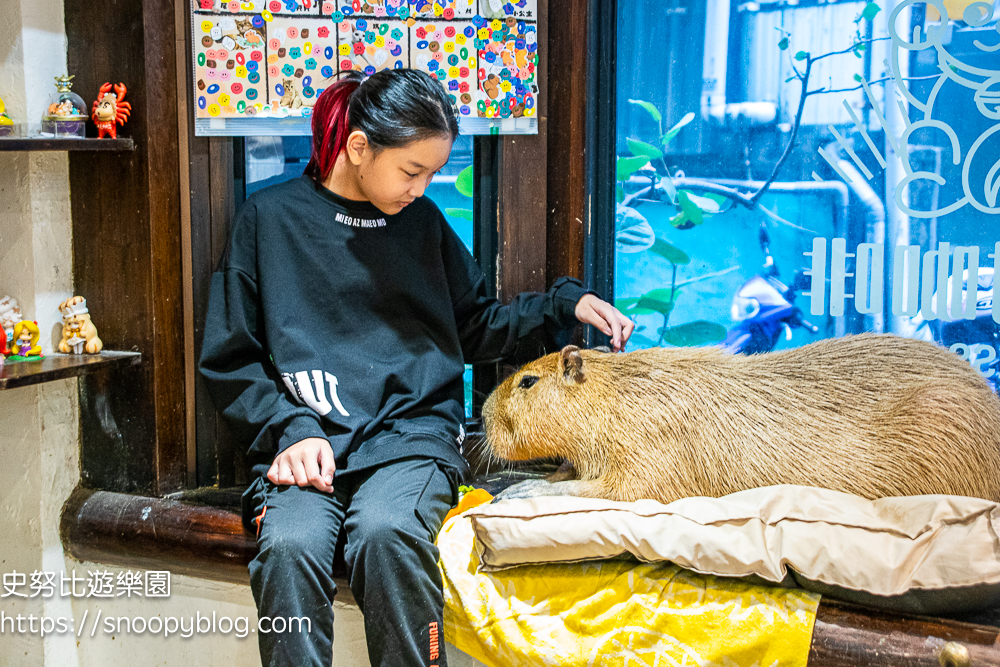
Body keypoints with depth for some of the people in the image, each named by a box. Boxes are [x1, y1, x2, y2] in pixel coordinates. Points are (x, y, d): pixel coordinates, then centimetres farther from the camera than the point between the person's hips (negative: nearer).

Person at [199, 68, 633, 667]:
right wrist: (290, 430, -7)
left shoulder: (423, 221, 16)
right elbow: (230, 360, 8)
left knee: (386, 535, -32)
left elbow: (474, 328, 26)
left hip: (413, 432, 1)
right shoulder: (270, 218, 7)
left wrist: (566, 304, 13)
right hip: (304, 441, -1)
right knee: (290, 547, -33)